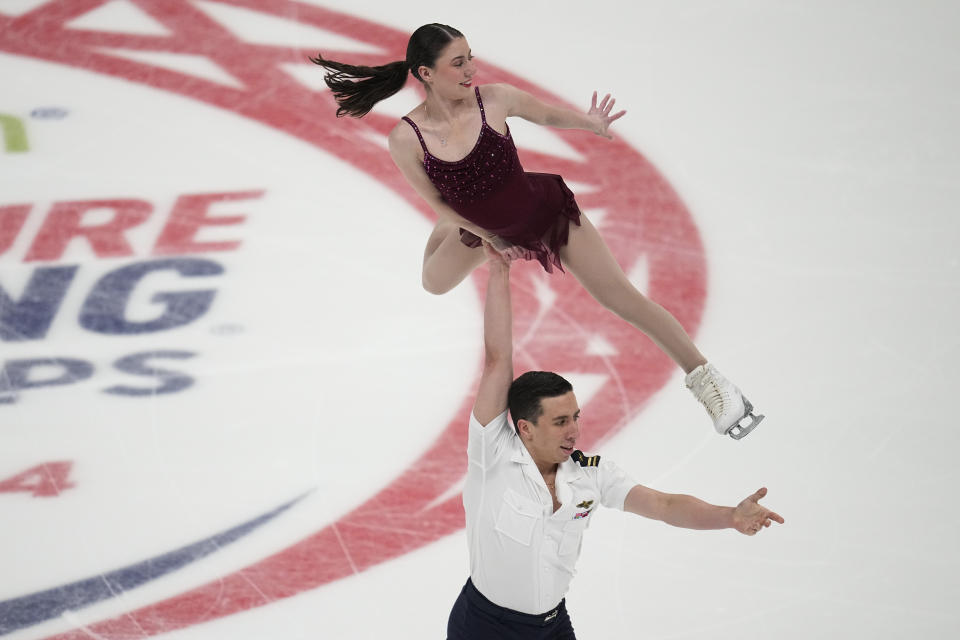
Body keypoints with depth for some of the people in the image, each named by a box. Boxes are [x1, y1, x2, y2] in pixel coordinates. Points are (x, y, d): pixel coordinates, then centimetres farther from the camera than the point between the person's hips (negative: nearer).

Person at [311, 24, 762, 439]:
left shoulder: (493, 99, -25)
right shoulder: (406, 139, -26)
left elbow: (547, 114, -5)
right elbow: (437, 202, -10)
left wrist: (589, 123, -23)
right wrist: (491, 240, -6)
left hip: (547, 212, -1)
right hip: (487, 229, 2)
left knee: (623, 298, -2)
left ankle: (706, 380, 9)